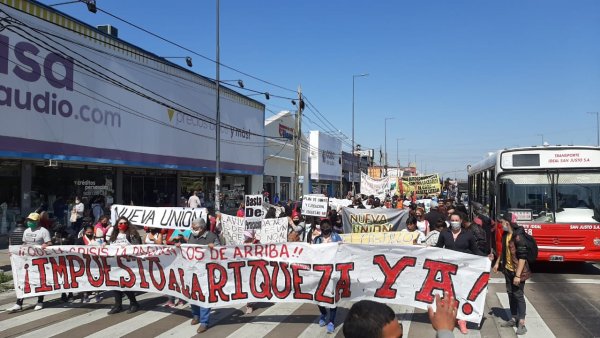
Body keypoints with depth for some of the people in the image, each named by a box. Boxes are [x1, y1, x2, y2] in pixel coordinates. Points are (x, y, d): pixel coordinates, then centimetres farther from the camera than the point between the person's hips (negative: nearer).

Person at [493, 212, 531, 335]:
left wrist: (518, 275, -25)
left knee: (518, 295, -2)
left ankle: (522, 323, 6)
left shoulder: (518, 236, -22)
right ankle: (513, 319, 26)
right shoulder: (506, 235, 4)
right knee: (511, 294, 14)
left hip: (517, 271, -8)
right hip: (508, 270, 8)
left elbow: (522, 257, -24)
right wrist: (497, 262, 17)